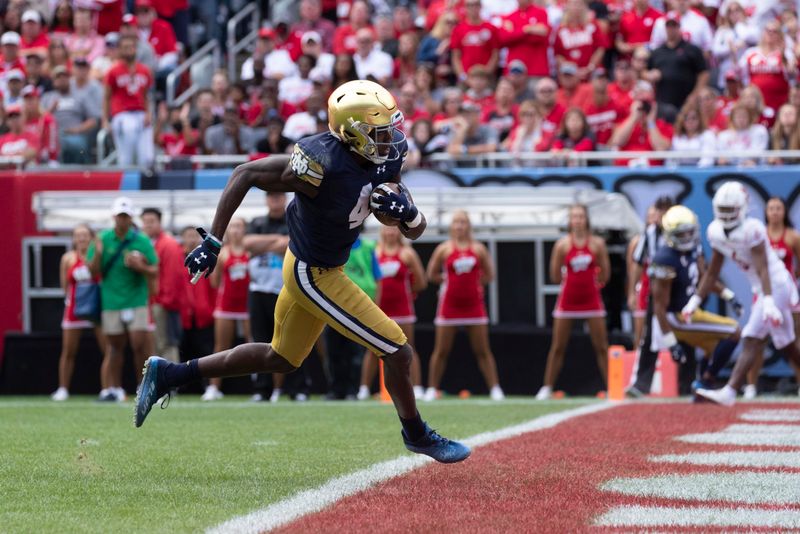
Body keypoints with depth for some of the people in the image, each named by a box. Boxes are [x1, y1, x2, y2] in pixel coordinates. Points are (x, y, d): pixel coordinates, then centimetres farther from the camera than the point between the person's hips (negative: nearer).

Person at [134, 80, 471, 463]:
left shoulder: (386, 159, -8)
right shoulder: (323, 166, -31)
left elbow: (416, 231, 2)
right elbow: (245, 174, -22)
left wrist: (407, 212, -23)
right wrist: (212, 241, -22)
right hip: (314, 277, -9)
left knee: (280, 359, 24)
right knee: (396, 353, -2)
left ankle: (168, 374, 29)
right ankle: (416, 435, 23)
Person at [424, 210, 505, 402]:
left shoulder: (478, 249, 3)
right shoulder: (444, 249, 0)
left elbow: (489, 275, 9)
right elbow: (432, 274, 5)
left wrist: (473, 281, 2)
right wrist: (449, 280, 0)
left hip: (474, 305, 1)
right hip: (450, 305, -1)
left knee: (483, 351, 1)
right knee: (441, 351, 3)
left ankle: (495, 388, 3)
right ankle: (432, 389, 10)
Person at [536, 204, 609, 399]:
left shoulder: (597, 243, -3)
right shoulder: (563, 244, -4)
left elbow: (604, 274, 3)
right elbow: (555, 277, -1)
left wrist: (587, 282, 6)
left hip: (591, 299, 0)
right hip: (567, 300, 0)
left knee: (601, 347, 0)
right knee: (557, 347, 4)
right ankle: (547, 388, 10)